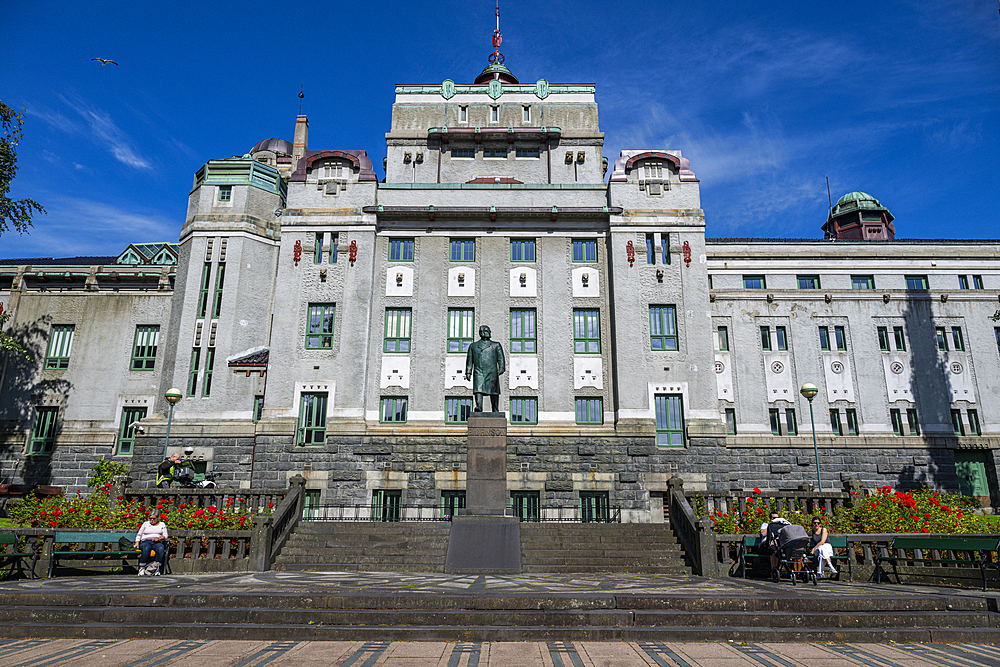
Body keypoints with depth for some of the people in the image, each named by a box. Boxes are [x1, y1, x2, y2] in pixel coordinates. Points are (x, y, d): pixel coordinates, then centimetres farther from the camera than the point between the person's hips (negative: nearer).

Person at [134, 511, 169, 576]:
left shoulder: (162, 524, 21)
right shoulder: (146, 524, 24)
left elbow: (165, 536, 11)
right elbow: (139, 535, 19)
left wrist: (159, 538, -10)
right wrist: (137, 543, 1)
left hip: (157, 543, 0)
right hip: (145, 542, 0)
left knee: (161, 548, -38)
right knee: (146, 548, -39)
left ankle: (157, 568, -43)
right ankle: (141, 569, -40)